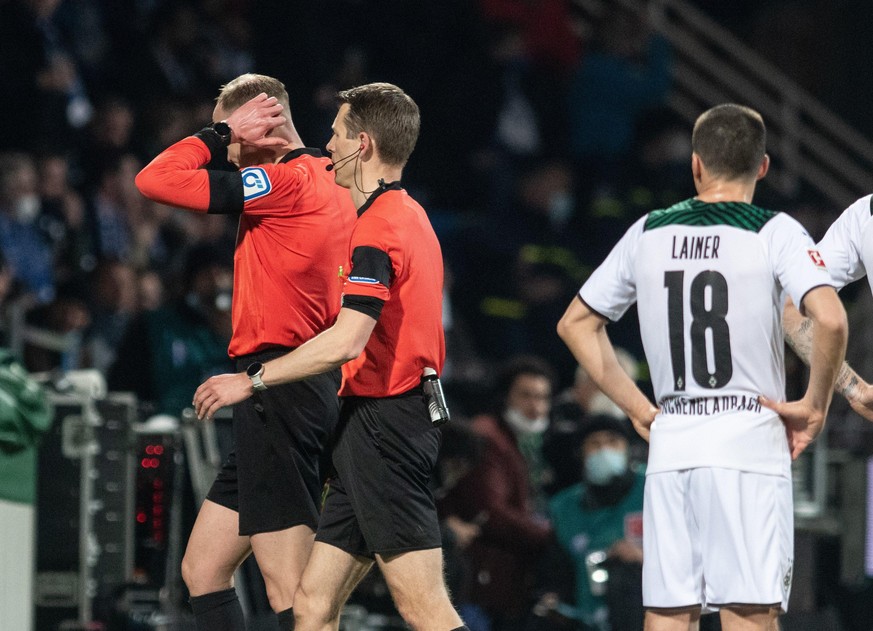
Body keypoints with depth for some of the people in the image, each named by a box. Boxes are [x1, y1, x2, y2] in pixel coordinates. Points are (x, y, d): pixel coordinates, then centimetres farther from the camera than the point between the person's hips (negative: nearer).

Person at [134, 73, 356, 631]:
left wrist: (221, 131, -4)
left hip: (278, 389, -10)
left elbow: (155, 181, -13)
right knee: (202, 570, 14)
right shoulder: (329, 183, 15)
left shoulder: (285, 182, -12)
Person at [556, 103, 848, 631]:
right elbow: (830, 320, -19)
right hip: (749, 442, -4)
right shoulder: (774, 232, -4)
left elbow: (576, 324, 16)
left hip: (670, 443, 4)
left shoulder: (649, 232, 9)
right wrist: (814, 407, -5)